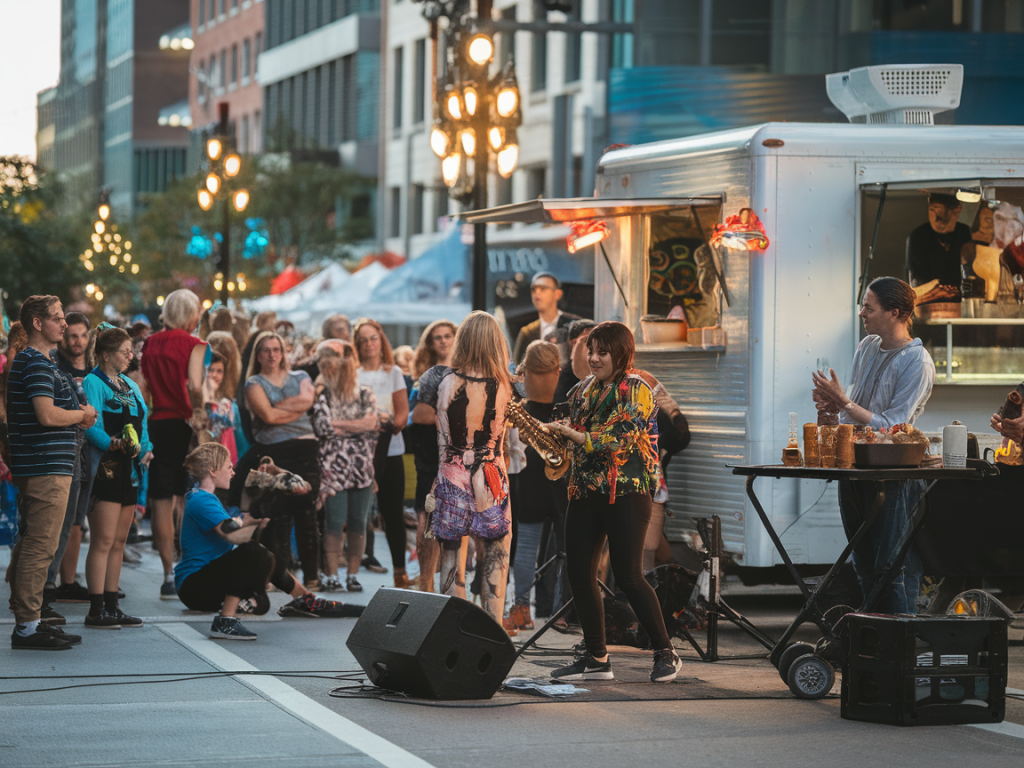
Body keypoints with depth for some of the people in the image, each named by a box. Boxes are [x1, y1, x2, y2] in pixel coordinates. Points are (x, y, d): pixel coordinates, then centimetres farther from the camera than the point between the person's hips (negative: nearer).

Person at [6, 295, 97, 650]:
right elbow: (47, 414, -24)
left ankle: (26, 621, 19)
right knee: (40, 547, -8)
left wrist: (77, 416, 9)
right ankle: (27, 627, -7)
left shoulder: (28, 361, 19)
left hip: (34, 469, 11)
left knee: (31, 544, 13)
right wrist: (82, 415, -7)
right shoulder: (36, 364, -14)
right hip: (46, 469, -11)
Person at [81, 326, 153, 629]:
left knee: (118, 542, 11)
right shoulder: (93, 383, -6)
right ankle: (96, 610, -6)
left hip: (129, 470, 8)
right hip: (106, 470, -8)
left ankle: (112, 606, 15)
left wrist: (146, 450, -1)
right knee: (103, 542, -8)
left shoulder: (131, 386, 19)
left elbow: (142, 426, 17)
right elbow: (92, 427, -17)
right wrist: (116, 445, -30)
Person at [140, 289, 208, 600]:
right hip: (184, 425, -4)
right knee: (187, 501, 3)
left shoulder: (149, 344, 9)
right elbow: (194, 384, -20)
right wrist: (199, 412, -7)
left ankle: (169, 575, 5)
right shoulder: (192, 344, -6)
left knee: (161, 502, 5)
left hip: (157, 423, 4)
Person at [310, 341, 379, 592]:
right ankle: (331, 575, -1)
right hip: (334, 466, -2)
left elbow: (373, 423, -6)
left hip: (362, 467, 2)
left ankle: (353, 575, 10)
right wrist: (358, 425, -8)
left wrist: (339, 425, -10)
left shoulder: (365, 394, 9)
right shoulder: (322, 396, 4)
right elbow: (322, 426, -10)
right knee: (334, 522, -6)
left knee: (358, 522, 3)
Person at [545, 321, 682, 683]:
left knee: (627, 576, -9)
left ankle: (665, 654, 3)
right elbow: (574, 435, 23)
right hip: (585, 490, 7)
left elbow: (618, 440, -17)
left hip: (625, 492, -7)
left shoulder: (636, 389, -6)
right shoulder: (585, 389, 16)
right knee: (578, 572, 1)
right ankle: (596, 658, 9)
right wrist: (550, 431, 2)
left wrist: (571, 433, -14)